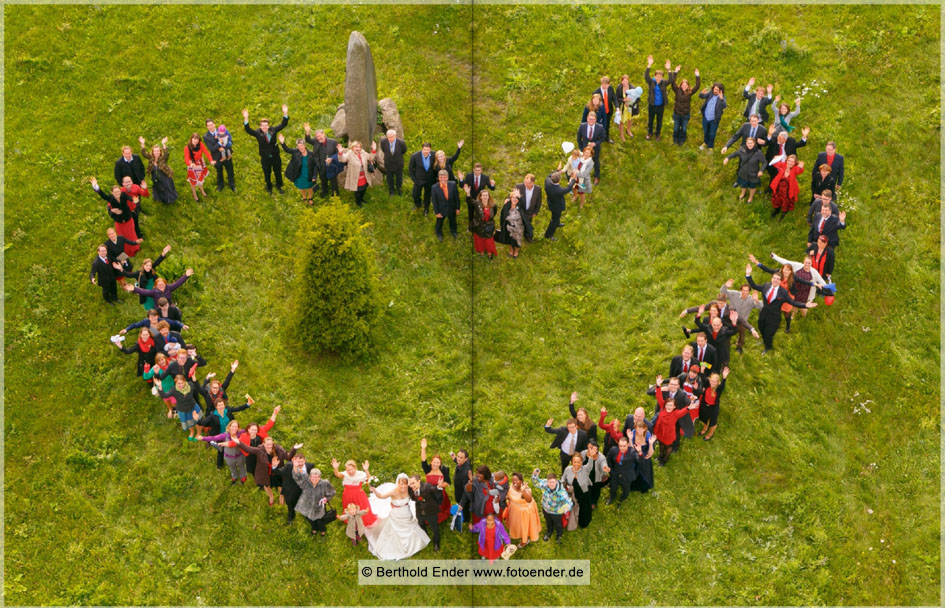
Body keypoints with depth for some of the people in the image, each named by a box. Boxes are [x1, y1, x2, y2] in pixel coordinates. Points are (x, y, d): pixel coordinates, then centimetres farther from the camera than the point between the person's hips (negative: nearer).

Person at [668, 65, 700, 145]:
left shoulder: (690, 92, -9)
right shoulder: (677, 90, -11)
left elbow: (697, 86, -19)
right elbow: (672, 82, -20)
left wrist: (697, 76, -26)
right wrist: (675, 72, -26)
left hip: (686, 114, 0)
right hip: (677, 114, 0)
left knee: (684, 129, 14)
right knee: (676, 128, 16)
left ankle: (682, 140, 36)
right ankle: (675, 140, 40)